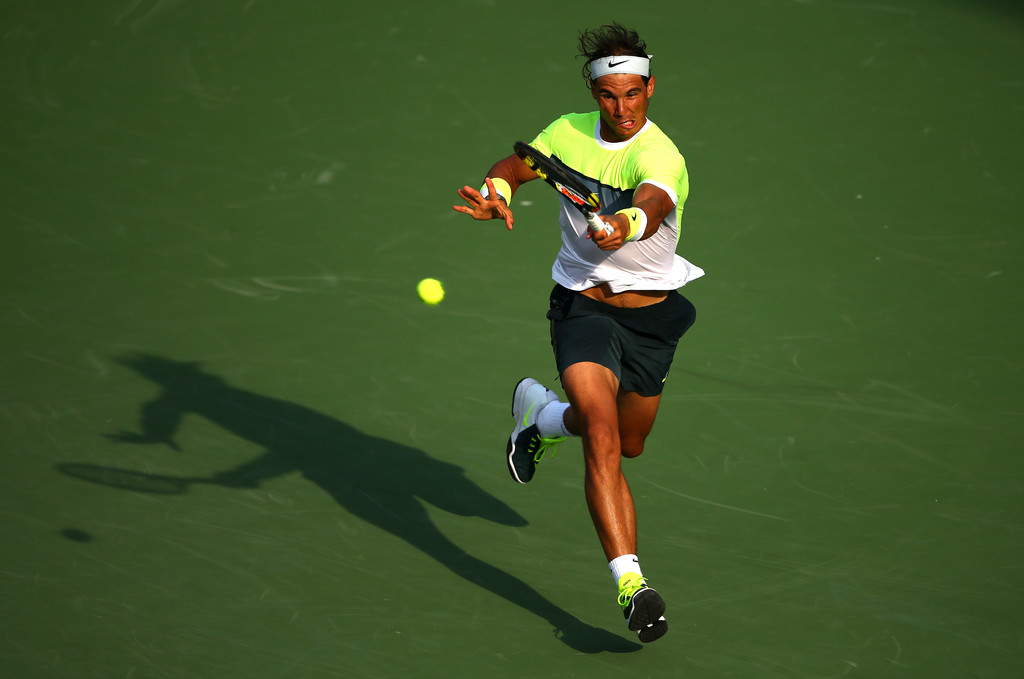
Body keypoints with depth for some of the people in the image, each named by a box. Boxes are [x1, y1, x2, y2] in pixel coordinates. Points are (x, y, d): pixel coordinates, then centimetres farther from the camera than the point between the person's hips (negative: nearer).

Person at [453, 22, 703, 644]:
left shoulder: (661, 156, -23)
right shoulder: (569, 132, -7)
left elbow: (651, 204, -45)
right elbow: (514, 165, 8)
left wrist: (625, 226, -69)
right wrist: (497, 192, -17)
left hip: (652, 313, 0)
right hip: (583, 307, 0)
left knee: (628, 444, 20)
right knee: (601, 434, -23)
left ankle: (541, 412, 52)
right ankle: (630, 582, -29)